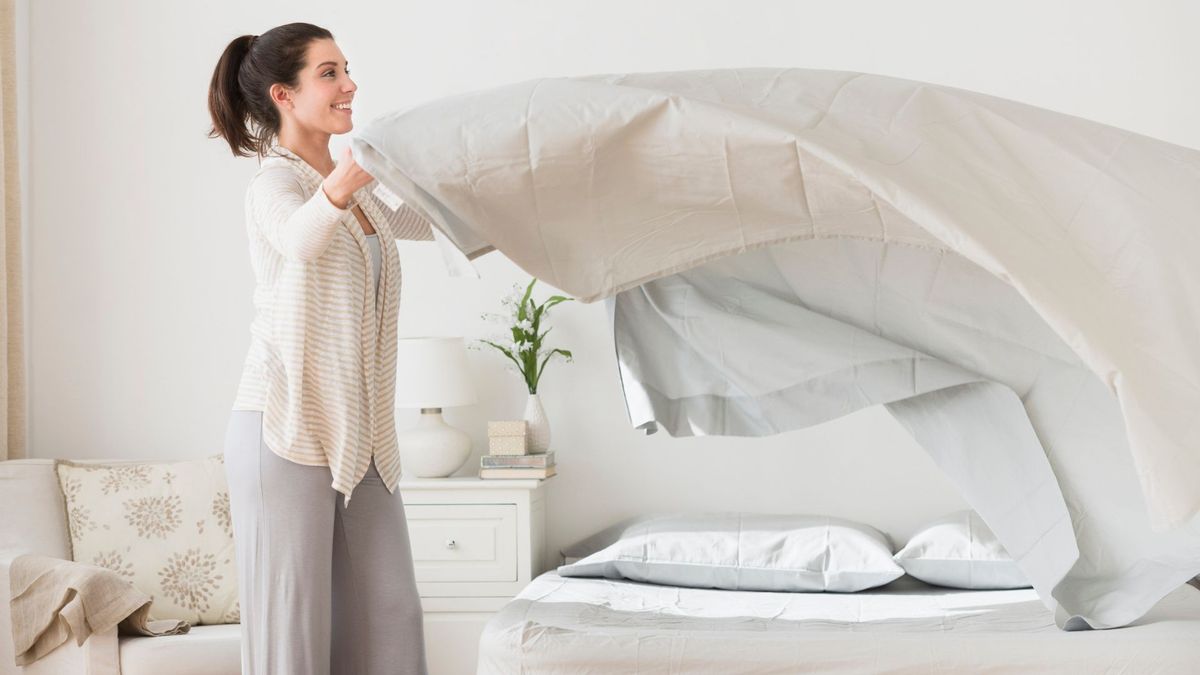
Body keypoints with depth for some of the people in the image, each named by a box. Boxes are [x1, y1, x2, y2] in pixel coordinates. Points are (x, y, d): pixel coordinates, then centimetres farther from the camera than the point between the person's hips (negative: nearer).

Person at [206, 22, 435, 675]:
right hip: (285, 427, -8)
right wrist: (339, 185, -56)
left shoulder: (362, 189, 13)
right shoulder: (275, 181, -11)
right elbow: (300, 239, -35)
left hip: (360, 434, 8)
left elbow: (429, 218, 28)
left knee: (389, 618, 7)